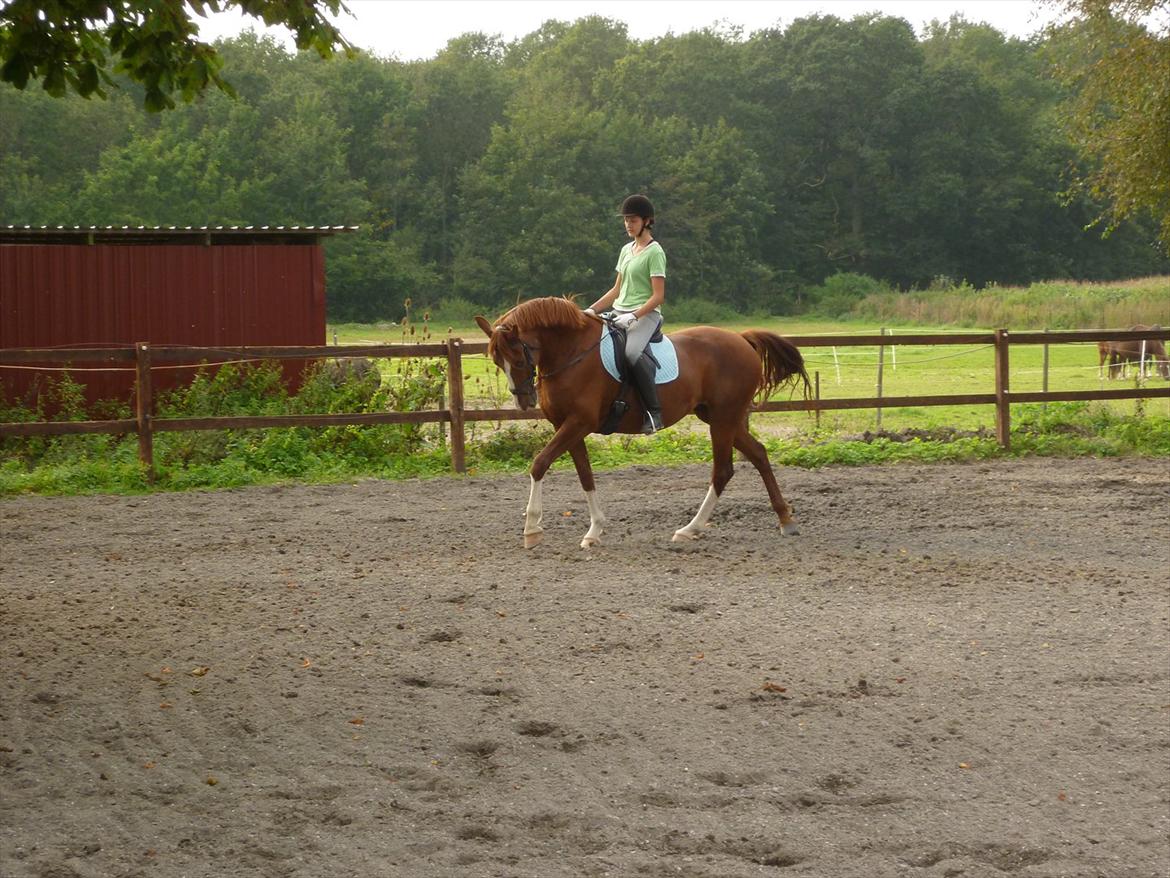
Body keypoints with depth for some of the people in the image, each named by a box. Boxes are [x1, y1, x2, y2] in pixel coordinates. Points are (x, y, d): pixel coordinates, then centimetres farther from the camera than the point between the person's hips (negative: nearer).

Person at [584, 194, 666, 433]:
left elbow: (658, 296, -12)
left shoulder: (654, 252, -6)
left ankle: (654, 412, -34)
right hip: (619, 313, 9)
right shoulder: (626, 250, 18)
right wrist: (592, 310, 11)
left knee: (632, 351, -37)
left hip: (645, 315, -9)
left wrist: (633, 316, -22)